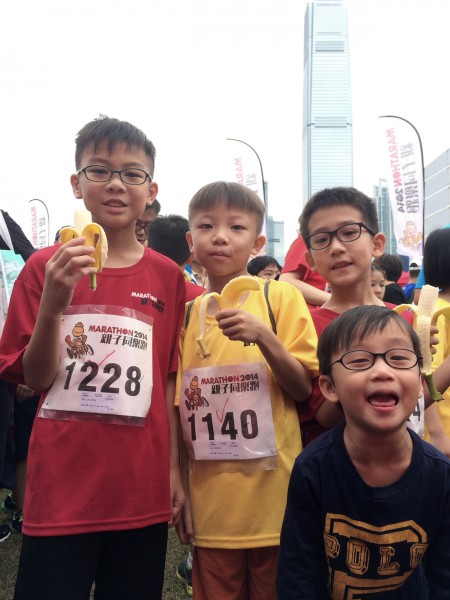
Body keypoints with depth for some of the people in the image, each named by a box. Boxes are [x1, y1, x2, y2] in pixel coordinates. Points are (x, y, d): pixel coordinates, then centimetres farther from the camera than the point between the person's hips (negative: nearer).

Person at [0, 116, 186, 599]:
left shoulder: (167, 277, 2)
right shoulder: (46, 266, -2)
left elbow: (169, 380, 7)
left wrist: (174, 469, 6)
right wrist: (52, 304, -18)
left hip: (142, 490, 2)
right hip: (60, 490, -1)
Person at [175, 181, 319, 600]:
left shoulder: (281, 298, -5)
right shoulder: (186, 314, 4)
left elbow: (303, 389, -6)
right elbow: (181, 407, 8)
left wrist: (264, 337, -23)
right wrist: (179, 490, 7)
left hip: (273, 497, -2)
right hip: (211, 502, 3)